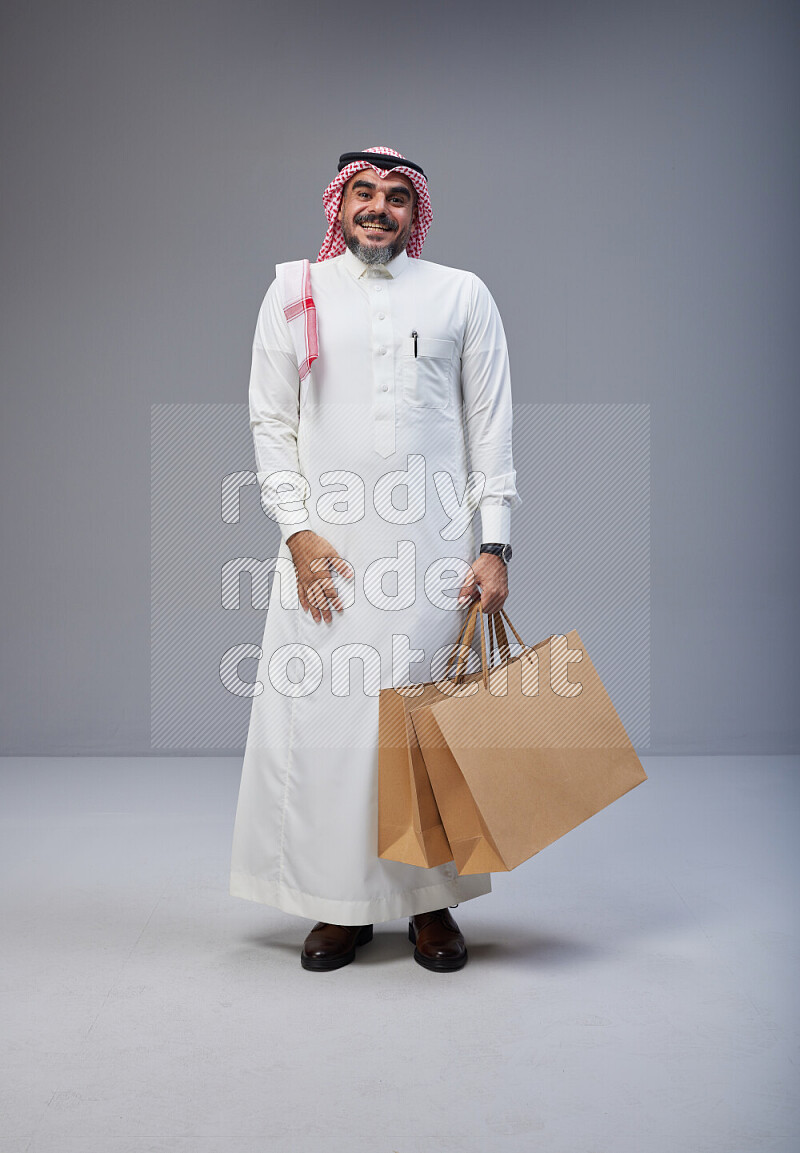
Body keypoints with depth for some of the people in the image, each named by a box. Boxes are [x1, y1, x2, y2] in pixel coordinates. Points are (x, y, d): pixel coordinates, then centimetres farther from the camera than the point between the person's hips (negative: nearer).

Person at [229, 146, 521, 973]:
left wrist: (494, 543, -2)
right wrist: (299, 528, -6)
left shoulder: (462, 296, 9)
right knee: (321, 716, 0)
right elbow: (270, 422, 7)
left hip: (433, 547, 0)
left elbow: (491, 426, 6)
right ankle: (340, 904, 15)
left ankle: (431, 904, 16)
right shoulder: (295, 293, 10)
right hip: (325, 547, 1)